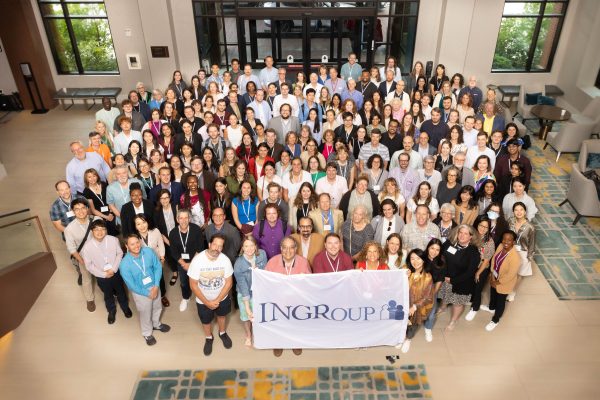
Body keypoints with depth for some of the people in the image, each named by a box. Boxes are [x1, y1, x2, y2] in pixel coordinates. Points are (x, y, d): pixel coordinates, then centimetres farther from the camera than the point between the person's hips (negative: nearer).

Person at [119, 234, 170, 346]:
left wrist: (156, 286, -17)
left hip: (154, 287, 3)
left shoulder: (149, 252, -20)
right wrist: (148, 293, -15)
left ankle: (156, 324, 58)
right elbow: (131, 285, -20)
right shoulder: (124, 264, -29)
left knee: (157, 308, 27)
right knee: (145, 314, 20)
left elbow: (158, 267, -10)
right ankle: (147, 334, 48)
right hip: (140, 292, -3)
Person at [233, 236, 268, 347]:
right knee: (246, 316, 20)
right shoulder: (238, 264, -29)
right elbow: (243, 287, -25)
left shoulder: (262, 254, -21)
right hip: (245, 294, -2)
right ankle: (248, 336, 51)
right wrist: (247, 308, -24)